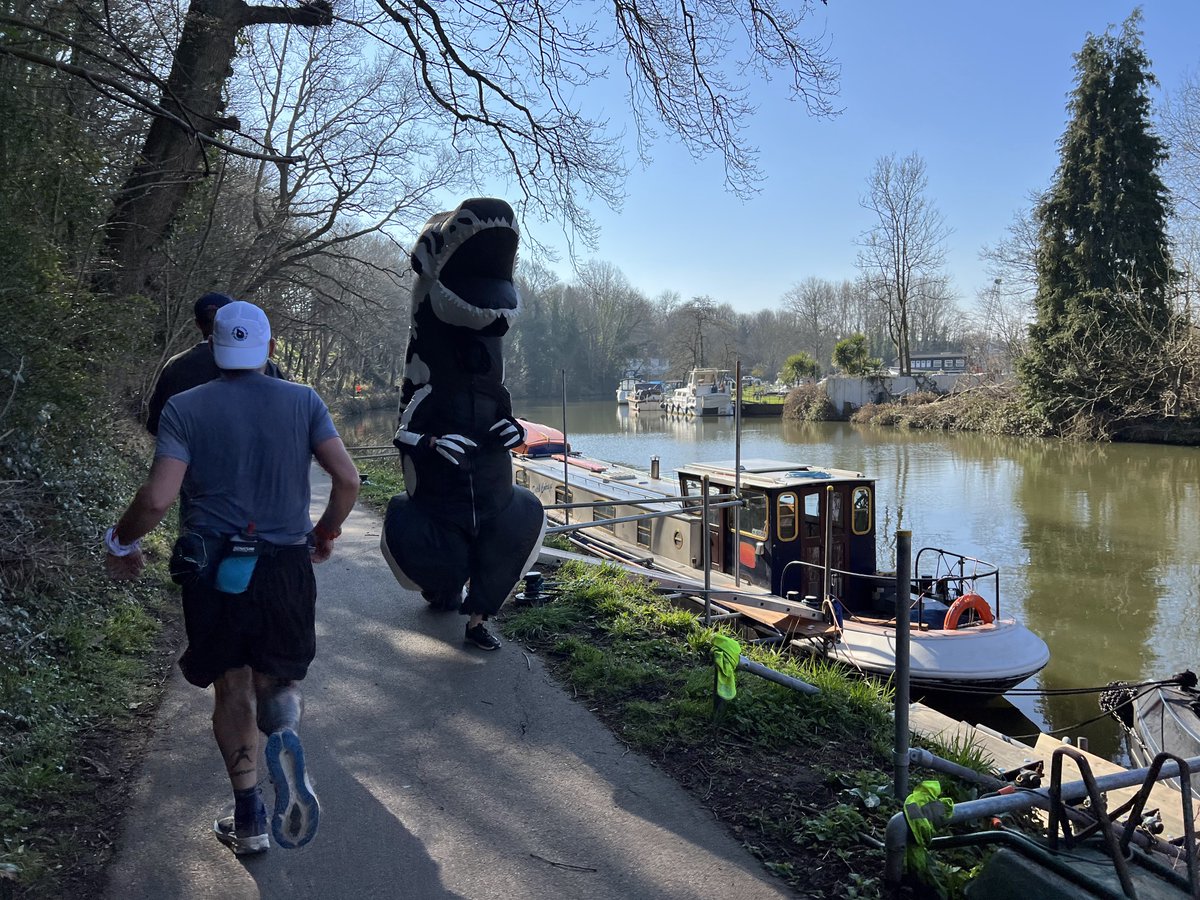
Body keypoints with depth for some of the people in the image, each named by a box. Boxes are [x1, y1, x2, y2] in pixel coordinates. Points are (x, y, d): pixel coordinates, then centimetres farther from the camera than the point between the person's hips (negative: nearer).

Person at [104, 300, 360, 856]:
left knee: (231, 689, 15)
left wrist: (119, 543, 8)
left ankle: (249, 819, 17)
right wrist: (327, 532, 13)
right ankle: (285, 734, -20)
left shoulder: (185, 408, -3)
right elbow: (347, 479, -5)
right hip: (285, 567, 1)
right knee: (278, 678, 16)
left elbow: (157, 498, -11)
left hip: (211, 570, 0)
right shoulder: (303, 401, 1)